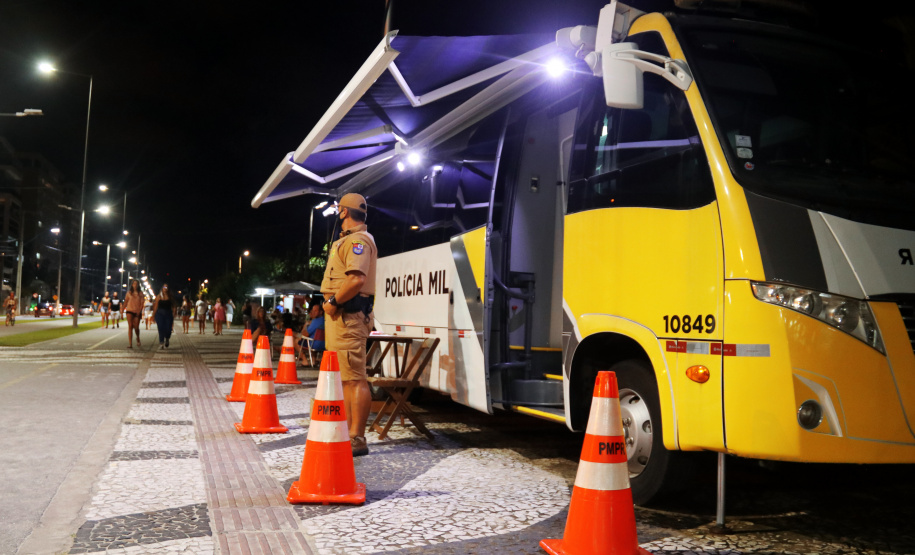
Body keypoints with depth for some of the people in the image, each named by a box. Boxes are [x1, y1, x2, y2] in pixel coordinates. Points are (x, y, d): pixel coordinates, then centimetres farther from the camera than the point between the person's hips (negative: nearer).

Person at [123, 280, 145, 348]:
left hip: (137, 312, 0)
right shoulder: (129, 292, 6)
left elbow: (142, 303, 0)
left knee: (136, 327, 0)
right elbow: (125, 302, 10)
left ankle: (138, 338, 33)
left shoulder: (140, 293, 4)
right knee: (130, 327, -9)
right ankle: (130, 344, -11)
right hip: (130, 311, 0)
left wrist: (139, 311, -13)